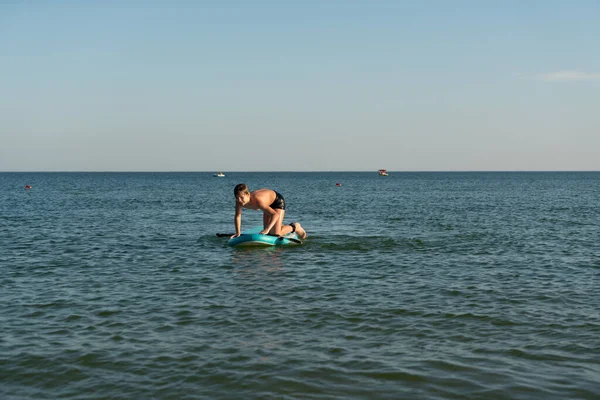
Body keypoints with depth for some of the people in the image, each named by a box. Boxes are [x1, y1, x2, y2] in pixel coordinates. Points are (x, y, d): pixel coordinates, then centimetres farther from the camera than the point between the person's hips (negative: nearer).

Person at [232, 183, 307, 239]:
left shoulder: (258, 200, -44)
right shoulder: (239, 202, -26)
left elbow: (276, 215, -46)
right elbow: (237, 216, -8)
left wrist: (267, 229, -55)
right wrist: (238, 233, -15)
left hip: (278, 200, -7)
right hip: (269, 203, 7)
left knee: (276, 233, -15)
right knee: (268, 233, 13)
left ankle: (294, 227, 10)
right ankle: (281, 226, 40)